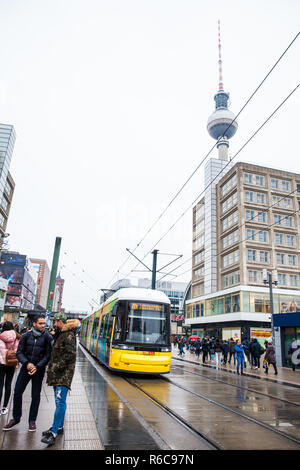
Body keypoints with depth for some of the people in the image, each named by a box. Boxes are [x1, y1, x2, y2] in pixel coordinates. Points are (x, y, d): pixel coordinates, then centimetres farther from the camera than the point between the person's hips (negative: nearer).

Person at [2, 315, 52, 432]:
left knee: (36, 395, 6)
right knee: (17, 392, 5)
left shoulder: (47, 337, -7)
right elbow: (19, 352, -1)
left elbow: (48, 355, -7)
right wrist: (27, 363, -16)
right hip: (26, 367, 2)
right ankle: (16, 418, 26)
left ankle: (32, 420, 23)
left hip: (39, 369, -2)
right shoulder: (26, 336, -1)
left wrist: (37, 367, -17)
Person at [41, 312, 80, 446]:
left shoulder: (69, 335, -13)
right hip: (57, 374, 10)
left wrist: (57, 366, -16)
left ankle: (53, 433, -12)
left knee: (60, 401, -11)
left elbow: (70, 354, -20)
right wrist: (51, 367, 13)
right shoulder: (59, 335, 17)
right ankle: (59, 426, 27)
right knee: (59, 401, 17)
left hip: (64, 374, -10)